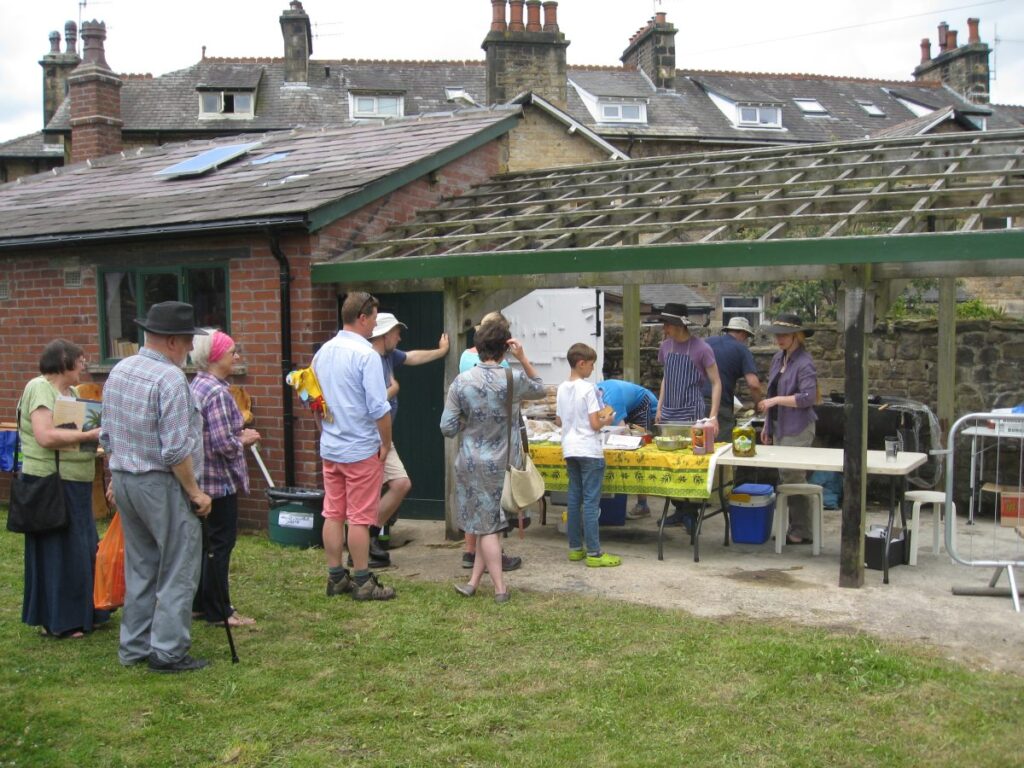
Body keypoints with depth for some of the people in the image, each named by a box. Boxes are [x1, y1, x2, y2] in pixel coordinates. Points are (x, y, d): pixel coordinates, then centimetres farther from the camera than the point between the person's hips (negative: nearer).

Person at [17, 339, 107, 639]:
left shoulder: (71, 391, 13)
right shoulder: (40, 388, -15)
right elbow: (46, 436, -26)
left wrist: (98, 429, 5)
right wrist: (89, 435, -23)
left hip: (75, 484, 9)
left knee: (82, 550, 15)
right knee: (58, 553, -1)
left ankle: (81, 612, 26)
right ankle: (57, 621, 9)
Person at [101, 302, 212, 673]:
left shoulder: (119, 371, 6)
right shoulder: (170, 378, -20)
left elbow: (107, 436, 13)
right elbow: (176, 449, -22)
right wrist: (195, 492, -13)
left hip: (124, 480, 9)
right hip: (162, 485, -9)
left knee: (140, 568, 19)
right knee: (178, 571, 3)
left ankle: (134, 647, 27)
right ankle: (169, 652, 8)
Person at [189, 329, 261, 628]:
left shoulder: (196, 386, 9)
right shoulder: (218, 393, -21)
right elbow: (223, 443, -25)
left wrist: (238, 434, 9)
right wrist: (244, 440, -7)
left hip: (202, 479, 10)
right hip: (220, 480, -10)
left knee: (205, 541, 18)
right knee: (221, 544, 0)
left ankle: (200, 602, 28)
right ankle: (219, 611, 9)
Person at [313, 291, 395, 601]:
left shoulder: (323, 352, 7)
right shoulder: (366, 355, -17)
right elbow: (379, 408, -19)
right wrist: (386, 444, -7)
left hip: (329, 447, 7)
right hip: (361, 449, -7)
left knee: (333, 514, 12)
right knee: (360, 518, 1)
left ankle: (336, 578, 20)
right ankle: (362, 583, 8)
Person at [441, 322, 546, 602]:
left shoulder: (461, 382, -11)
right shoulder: (514, 379, -10)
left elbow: (447, 428, -9)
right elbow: (540, 389, 13)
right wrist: (523, 359, 4)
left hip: (472, 463, -1)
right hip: (504, 462, 1)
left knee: (486, 526, 7)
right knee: (491, 521, 14)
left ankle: (500, 588, 7)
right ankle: (474, 582, 18)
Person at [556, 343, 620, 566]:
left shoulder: (562, 388, 7)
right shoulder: (588, 389, -14)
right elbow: (595, 424, -15)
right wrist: (606, 420, 4)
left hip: (569, 450, 7)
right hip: (589, 451, -7)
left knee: (574, 499, 12)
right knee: (591, 502, -4)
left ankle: (575, 548, 17)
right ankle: (594, 553, -2)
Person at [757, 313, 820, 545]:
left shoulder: (804, 363, -13)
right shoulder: (778, 358, 13)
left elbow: (808, 397, -20)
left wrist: (776, 400, -18)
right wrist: (767, 425, 20)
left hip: (797, 430, -8)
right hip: (780, 427, 9)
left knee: (793, 478, -7)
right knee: (785, 477, 11)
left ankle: (801, 532, 1)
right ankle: (793, 527, 20)